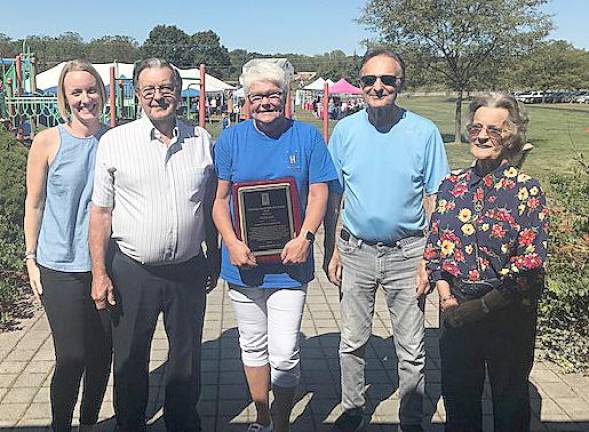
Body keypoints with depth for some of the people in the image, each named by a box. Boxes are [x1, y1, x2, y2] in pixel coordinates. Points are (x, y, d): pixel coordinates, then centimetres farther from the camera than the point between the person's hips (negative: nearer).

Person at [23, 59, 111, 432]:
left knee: (102, 353, 13)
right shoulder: (48, 142, -6)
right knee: (71, 357, 0)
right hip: (61, 268, -3)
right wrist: (31, 260, -1)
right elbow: (34, 203, 0)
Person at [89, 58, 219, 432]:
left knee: (187, 359, 16)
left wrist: (214, 259, 13)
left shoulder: (201, 141, 4)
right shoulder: (115, 141, -4)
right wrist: (99, 273, -5)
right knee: (130, 361, 13)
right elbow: (101, 211, -3)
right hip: (133, 271, -2)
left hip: (189, 270, 2)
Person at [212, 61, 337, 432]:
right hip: (243, 262, 2)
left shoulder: (308, 137, 1)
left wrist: (305, 238, -14)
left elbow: (319, 193, 0)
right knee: (253, 346, 16)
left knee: (284, 354, -3)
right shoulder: (231, 139, 3)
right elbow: (219, 198, 2)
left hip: (290, 262, -2)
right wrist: (231, 243, -12)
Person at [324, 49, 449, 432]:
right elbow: (332, 196, 5)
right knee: (353, 342, 15)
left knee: (412, 350, 10)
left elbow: (434, 201, -4)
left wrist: (430, 259, -8)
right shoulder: (345, 130, -1)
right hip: (356, 251, 2)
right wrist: (331, 251, 3)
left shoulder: (424, 132, -7)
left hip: (406, 253, -1)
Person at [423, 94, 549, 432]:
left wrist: (482, 305, -18)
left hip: (509, 313, -3)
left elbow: (532, 261, -15)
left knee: (509, 401, 16)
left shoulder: (526, 189, -10)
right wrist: (444, 291, -8)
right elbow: (434, 244, 7)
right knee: (457, 396, 18)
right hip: (457, 310, 4)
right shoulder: (452, 185, 3)